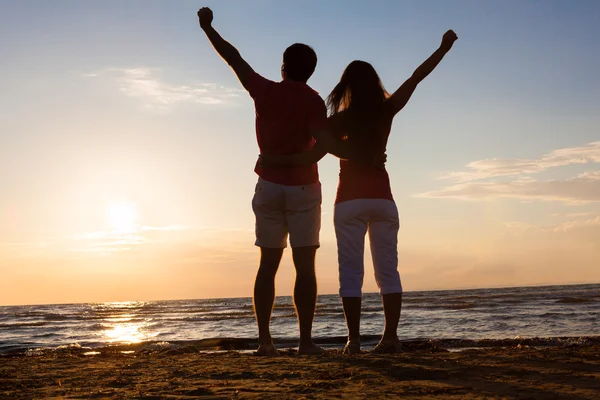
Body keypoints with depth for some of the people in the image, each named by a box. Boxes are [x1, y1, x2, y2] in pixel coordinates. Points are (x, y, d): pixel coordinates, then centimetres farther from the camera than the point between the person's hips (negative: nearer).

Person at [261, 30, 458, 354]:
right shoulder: (386, 111, 3)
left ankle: (353, 339, -4)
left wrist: (274, 160, -7)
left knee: (351, 270, 0)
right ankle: (390, 337, 1)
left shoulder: (341, 119, -6)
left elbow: (314, 155, -15)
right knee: (387, 269, 6)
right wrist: (444, 48, 19)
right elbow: (416, 78, 10)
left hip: (350, 200, -3)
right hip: (382, 197, 3)